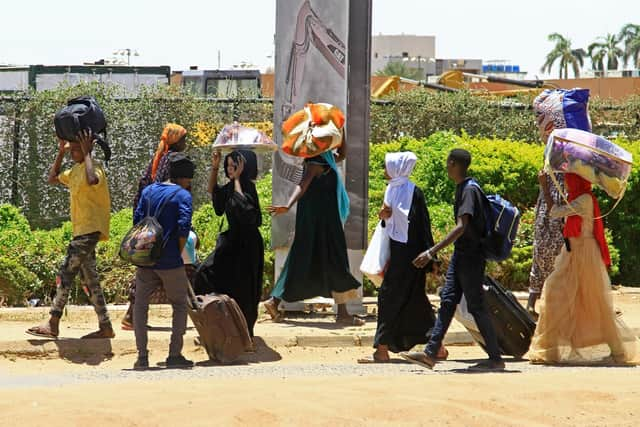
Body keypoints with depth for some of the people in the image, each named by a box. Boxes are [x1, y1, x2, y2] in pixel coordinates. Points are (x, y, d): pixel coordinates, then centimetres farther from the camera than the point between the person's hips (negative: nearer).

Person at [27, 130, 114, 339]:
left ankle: (53, 324, -11)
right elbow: (52, 179, 28)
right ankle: (105, 327, 8)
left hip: (90, 229, -10)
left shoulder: (93, 166, -12)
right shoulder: (75, 170, 17)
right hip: (83, 230, 10)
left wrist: (86, 152, -24)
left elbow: (92, 180, -35)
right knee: (89, 279, 8)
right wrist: (60, 152, 18)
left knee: (66, 273, -11)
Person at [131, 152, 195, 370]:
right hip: (170, 262, -4)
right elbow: (183, 227, -15)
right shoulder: (182, 195, -5)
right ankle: (175, 355, 6)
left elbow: (137, 220, 7)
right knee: (180, 305, 10)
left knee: (140, 305, 11)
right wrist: (178, 253, -2)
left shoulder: (148, 191, 11)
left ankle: (142, 356, 1)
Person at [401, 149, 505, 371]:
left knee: (476, 306, -5)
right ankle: (430, 353, 7)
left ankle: (496, 358, 1)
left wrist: (431, 252, -32)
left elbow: (461, 227, -27)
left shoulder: (469, 190, -18)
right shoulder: (461, 188, 11)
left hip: (471, 256, -9)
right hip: (461, 254, 9)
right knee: (447, 300, 7)